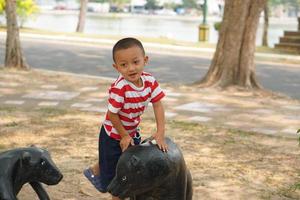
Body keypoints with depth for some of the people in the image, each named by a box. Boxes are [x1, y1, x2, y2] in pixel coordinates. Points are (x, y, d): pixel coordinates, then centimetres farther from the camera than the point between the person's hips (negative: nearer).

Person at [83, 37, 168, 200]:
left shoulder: (150, 81, -16)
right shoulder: (119, 88, -33)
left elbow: (158, 105, -13)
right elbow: (112, 115, -24)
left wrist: (160, 133, -21)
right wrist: (124, 136, -14)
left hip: (132, 132, 6)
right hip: (114, 135, -6)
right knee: (115, 175, 5)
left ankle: (96, 170, 44)